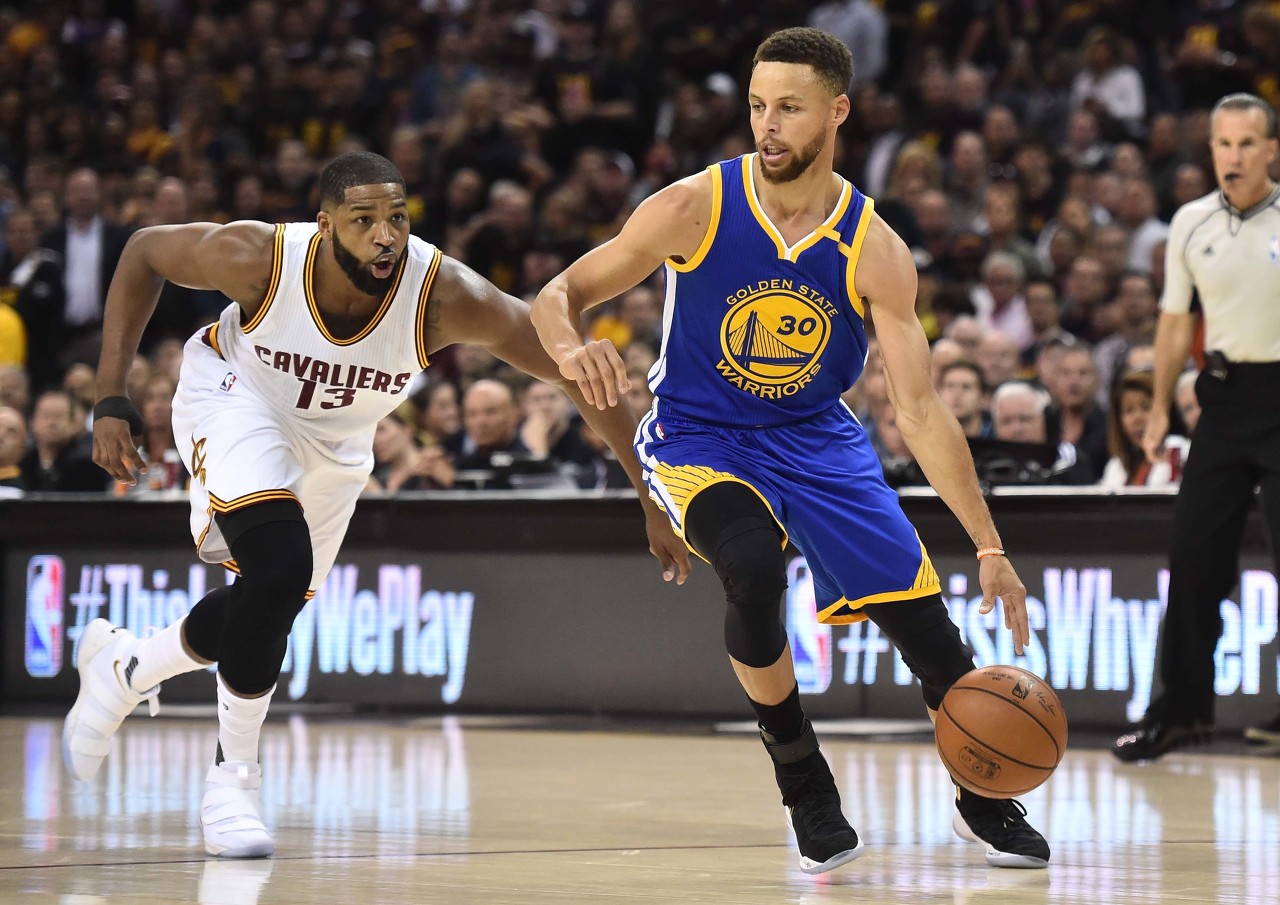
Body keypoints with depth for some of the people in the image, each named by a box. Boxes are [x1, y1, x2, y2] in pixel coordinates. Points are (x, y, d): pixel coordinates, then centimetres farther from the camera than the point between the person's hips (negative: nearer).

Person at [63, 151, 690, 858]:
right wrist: (111, 401, -19)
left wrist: (653, 502, -28)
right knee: (280, 569, -26)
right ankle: (233, 775, -8)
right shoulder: (260, 257, -34)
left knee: (275, 607, 13)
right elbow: (144, 251, -15)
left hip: (335, 441, 4)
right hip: (234, 396, -4)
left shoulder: (444, 295, -35)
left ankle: (121, 666, 42)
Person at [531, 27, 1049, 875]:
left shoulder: (874, 251, -15)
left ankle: (984, 801, 25)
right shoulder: (694, 208, -17)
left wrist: (991, 548, -18)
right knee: (753, 571, -33)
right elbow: (559, 295, -10)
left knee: (926, 622, -3)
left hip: (818, 437, 2)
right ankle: (803, 782, -10)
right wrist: (572, 349, -35)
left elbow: (921, 408, -13)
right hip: (699, 436, -2)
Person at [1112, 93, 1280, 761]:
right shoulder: (1191, 223, 6)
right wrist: (1160, 407, 12)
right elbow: (1176, 321, 15)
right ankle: (1182, 710, 13)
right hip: (1223, 397, 4)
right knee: (1193, 553, 3)